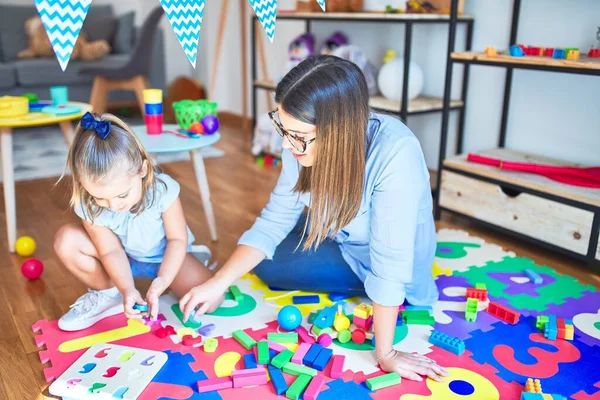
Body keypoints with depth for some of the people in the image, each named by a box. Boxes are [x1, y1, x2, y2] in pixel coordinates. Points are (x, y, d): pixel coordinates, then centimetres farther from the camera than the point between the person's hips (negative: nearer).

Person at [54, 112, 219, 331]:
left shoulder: (162, 189, -32)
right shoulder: (88, 206, -25)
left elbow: (177, 239, -21)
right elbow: (111, 251, -18)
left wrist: (162, 282, -35)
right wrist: (127, 290, -35)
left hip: (164, 255, -2)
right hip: (125, 258, 3)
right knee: (66, 239, -22)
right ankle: (107, 293, 0)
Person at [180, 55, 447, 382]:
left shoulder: (394, 154, -41)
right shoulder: (305, 144, -23)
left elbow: (389, 266, -37)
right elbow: (273, 222, -15)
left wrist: (385, 354, -30)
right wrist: (217, 283, -22)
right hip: (337, 234, 6)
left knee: (268, 265, -14)